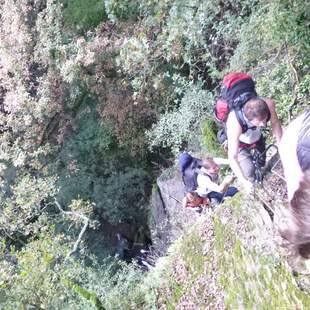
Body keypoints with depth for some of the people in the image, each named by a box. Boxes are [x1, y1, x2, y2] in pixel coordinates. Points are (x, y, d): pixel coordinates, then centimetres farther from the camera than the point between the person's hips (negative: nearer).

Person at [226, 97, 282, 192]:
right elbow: (232, 158, -41)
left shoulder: (269, 104, -37)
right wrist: (244, 181, -43)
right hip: (239, 143, -4)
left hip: (257, 138, 4)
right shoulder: (235, 124, -47)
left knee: (261, 163, 22)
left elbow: (275, 123, -13)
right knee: (249, 173, -15)